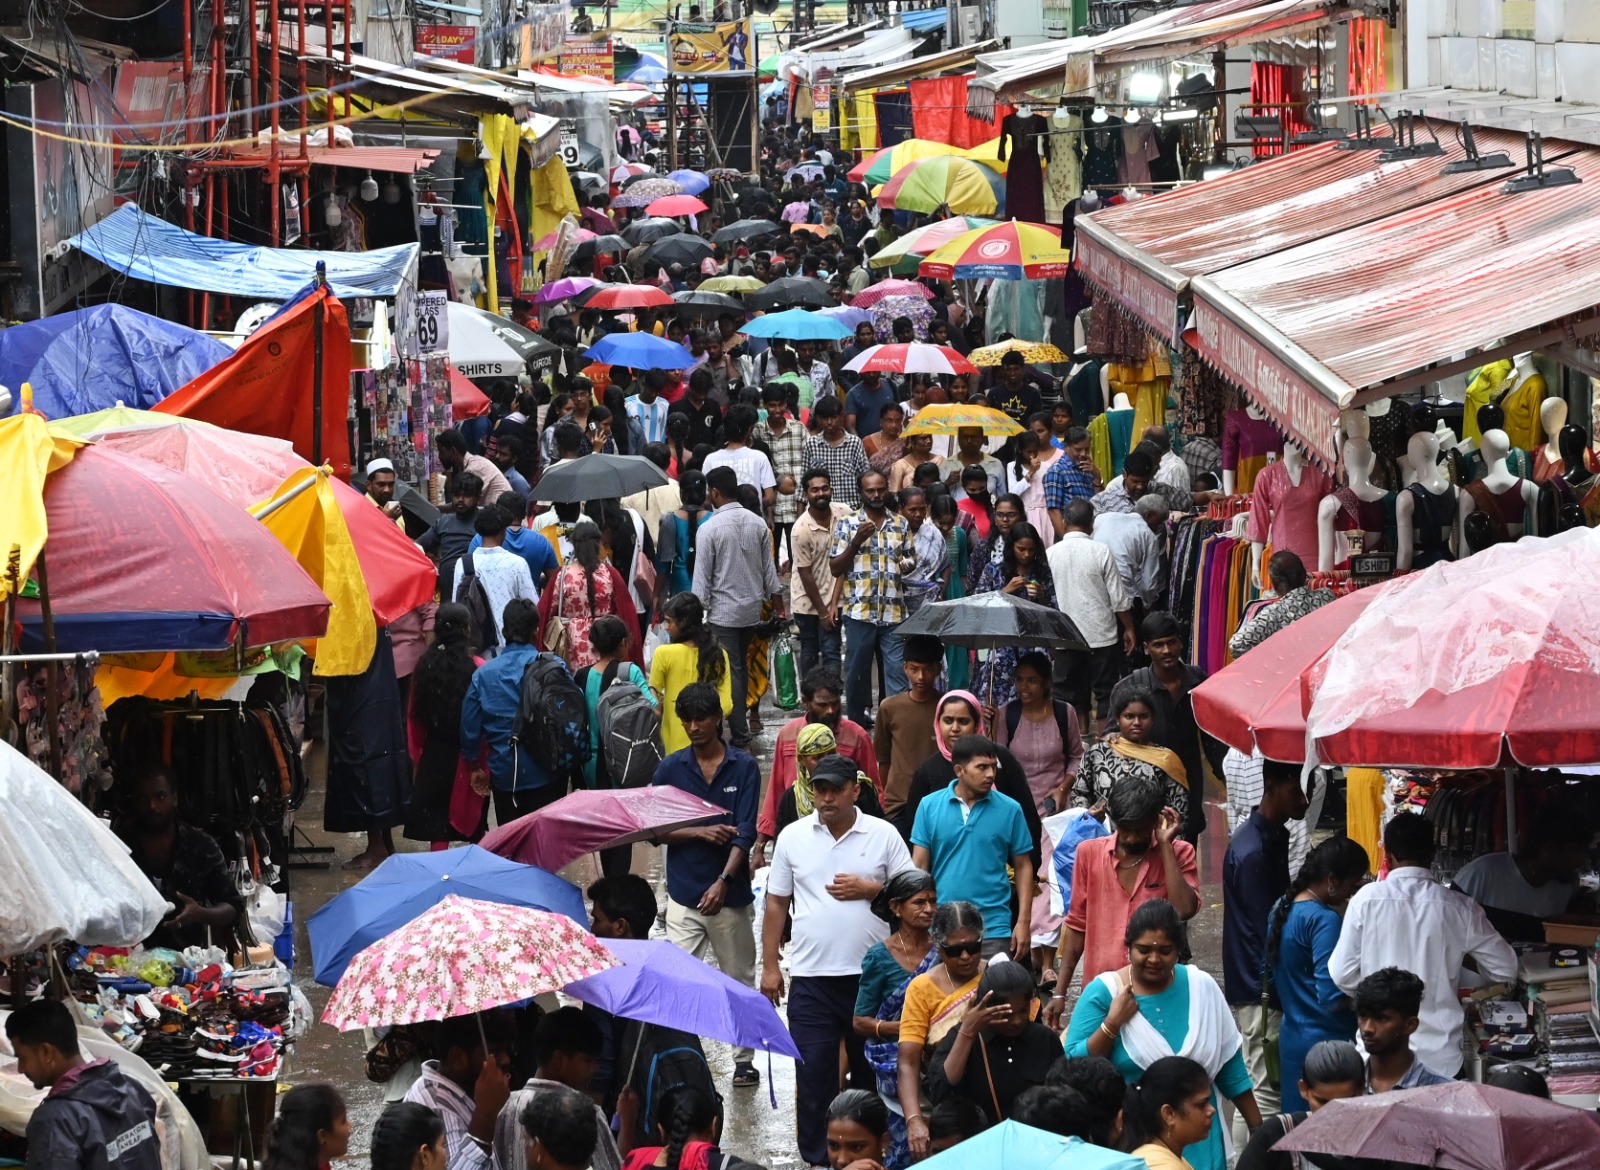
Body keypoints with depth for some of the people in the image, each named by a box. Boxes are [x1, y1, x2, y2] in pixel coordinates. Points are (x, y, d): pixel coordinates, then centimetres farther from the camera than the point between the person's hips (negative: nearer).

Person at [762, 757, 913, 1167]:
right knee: (813, 1071, 0)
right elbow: (777, 903, 8)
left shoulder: (883, 835, -1)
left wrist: (870, 890, -13)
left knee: (872, 1067, 9)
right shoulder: (793, 837, 3)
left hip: (871, 974, 0)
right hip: (811, 977, 1)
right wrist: (769, 966, 5)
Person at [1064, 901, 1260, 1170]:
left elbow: (1229, 1066, 6)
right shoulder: (1102, 992, -8)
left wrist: (1258, 1127, 8)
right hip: (1125, 1136, -2)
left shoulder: (1201, 987, -2)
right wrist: (1112, 1024, -20)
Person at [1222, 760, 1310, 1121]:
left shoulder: (1275, 837, 11)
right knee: (1264, 1091, -7)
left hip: (1267, 986, 10)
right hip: (1259, 992, -10)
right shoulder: (1252, 851, -20)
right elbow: (1269, 928, -19)